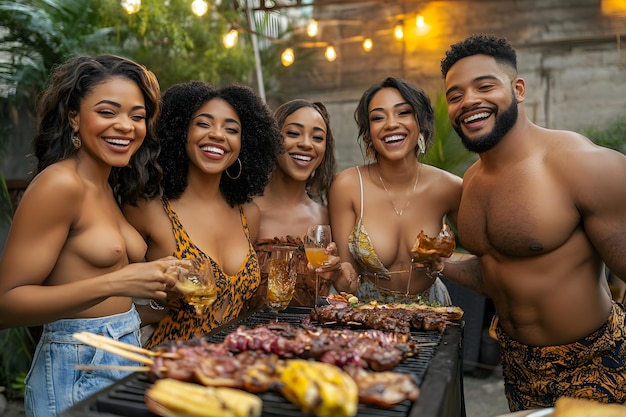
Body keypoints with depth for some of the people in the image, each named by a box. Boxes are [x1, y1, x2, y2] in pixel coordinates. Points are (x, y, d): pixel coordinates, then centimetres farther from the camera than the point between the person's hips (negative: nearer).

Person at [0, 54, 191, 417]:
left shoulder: (110, 189, 6)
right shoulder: (59, 183, -17)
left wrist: (159, 285, 1)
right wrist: (112, 284, -30)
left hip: (126, 356, 8)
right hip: (77, 371, -8)